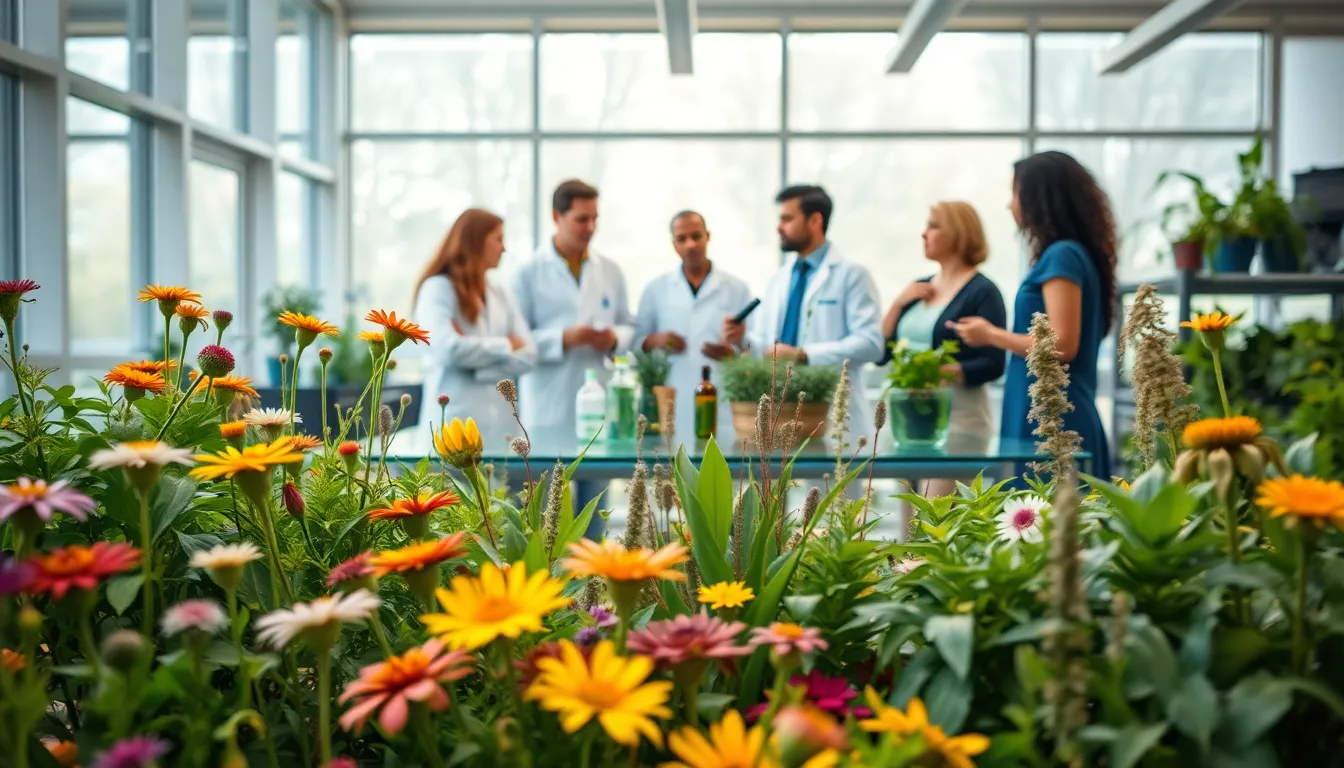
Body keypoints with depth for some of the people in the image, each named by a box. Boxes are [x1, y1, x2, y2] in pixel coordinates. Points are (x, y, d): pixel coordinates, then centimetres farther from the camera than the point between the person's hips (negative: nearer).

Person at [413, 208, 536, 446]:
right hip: (454, 419, -5)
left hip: (500, 420, 5)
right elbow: (448, 349, -17)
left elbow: (527, 355, 4)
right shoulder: (438, 288, -2)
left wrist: (475, 363, -11)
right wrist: (506, 345, -4)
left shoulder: (501, 294, 14)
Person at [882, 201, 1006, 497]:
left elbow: (993, 364, -13)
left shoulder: (982, 292, -7)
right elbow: (881, 353, 11)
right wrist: (898, 303, 0)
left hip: (958, 416, -7)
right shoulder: (919, 289, 14)